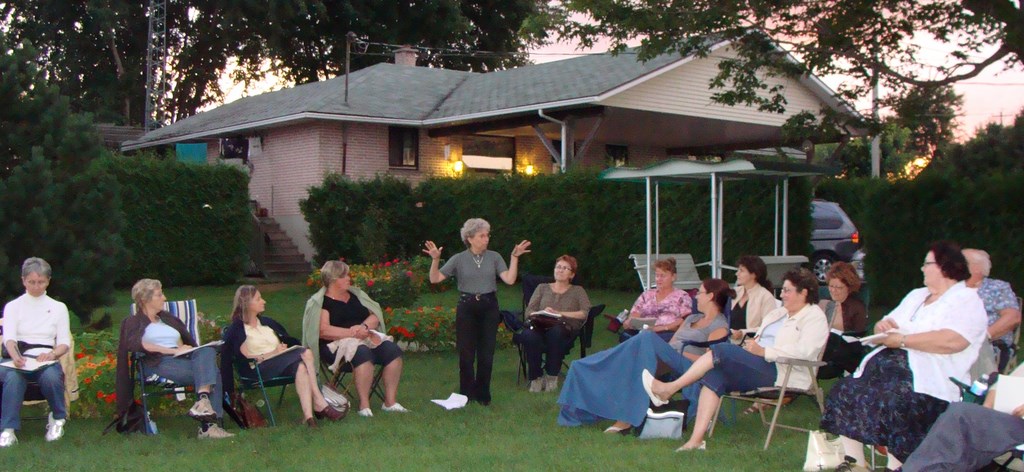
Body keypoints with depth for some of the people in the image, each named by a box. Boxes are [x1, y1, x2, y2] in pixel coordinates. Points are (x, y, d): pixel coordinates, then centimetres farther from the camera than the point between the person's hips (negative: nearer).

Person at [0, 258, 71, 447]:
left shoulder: (58, 307, 18)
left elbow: (64, 342, 9)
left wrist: (53, 354, -17)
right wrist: (16, 357, -27)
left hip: (45, 360, 1)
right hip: (17, 360, 0)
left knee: (52, 377, -36)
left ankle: (58, 419, -9)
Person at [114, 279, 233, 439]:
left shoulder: (169, 319, 32)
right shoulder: (132, 323, 14)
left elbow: (190, 342, 27)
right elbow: (135, 344, -8)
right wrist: (174, 350, -14)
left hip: (184, 359, 5)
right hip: (160, 363, -5)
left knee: (208, 350, -31)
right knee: (211, 373, -30)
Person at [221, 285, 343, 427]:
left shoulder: (267, 322, 26)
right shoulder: (236, 329, 6)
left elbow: (289, 341, 24)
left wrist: (283, 348, 4)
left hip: (283, 365, 5)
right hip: (259, 369, -5)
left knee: (301, 366, -32)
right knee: (305, 354, -28)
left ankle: (308, 415, -39)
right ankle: (320, 404, -30)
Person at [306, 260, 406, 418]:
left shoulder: (355, 294, 18)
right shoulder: (320, 303, -2)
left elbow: (375, 316, 13)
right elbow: (323, 330, -15)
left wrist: (364, 327, -11)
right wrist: (352, 332, -21)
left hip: (366, 339, 6)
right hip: (337, 343, -6)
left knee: (393, 350, -20)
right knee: (363, 353, -37)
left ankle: (390, 401, -18)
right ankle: (364, 405, -31)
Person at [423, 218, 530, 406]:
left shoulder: (494, 257, 3)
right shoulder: (459, 259, 0)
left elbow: (509, 279, -7)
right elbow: (435, 279, -4)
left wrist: (515, 257, -12)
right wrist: (435, 259, -18)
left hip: (489, 307, 1)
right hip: (467, 307, -1)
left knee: (486, 353, 4)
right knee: (466, 353, 3)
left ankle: (483, 394, 18)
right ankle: (466, 394, 17)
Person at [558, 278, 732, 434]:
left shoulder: (719, 326, 4)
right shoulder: (692, 318, 30)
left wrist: (678, 353, -12)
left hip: (686, 368, -8)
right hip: (665, 363, 8)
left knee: (648, 339, -33)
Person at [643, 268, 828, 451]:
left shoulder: (815, 318, 1)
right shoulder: (778, 313, 28)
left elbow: (804, 351, -16)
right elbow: (759, 341, 27)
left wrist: (763, 351, -20)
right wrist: (750, 345, 1)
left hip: (781, 372, -8)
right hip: (758, 367, 8)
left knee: (722, 350, -22)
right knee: (715, 375, -20)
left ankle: (667, 389, -17)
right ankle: (696, 439, -25)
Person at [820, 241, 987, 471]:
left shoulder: (967, 300, -1)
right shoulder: (916, 296, 26)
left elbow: (952, 341, -19)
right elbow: (885, 328, 29)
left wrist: (902, 340, -15)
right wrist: (883, 326, 3)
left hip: (927, 377, -8)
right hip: (884, 364, 8)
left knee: (894, 403, -35)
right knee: (845, 391, -12)